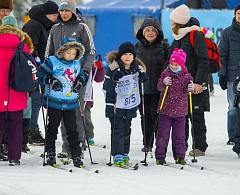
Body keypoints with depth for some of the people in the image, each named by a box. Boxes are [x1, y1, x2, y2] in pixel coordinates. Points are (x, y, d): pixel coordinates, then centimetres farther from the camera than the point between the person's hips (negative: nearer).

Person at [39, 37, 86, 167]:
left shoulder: (76, 64, 9)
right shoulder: (52, 62, -5)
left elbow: (81, 75, 25)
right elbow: (41, 75, -2)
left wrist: (80, 81, 4)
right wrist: (50, 79, -18)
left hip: (70, 103, 3)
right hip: (54, 102, -3)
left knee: (72, 129, 1)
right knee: (52, 128, 6)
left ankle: (76, 155, 4)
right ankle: (50, 153, 17)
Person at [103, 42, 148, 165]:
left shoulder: (137, 69, 4)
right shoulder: (113, 68, -10)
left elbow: (141, 88, 11)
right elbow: (107, 88, -13)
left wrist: (144, 80, -10)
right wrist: (114, 79, -32)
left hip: (130, 106, 5)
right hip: (115, 105, -5)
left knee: (126, 130, 13)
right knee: (118, 130, -10)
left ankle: (124, 153, 23)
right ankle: (117, 155, -12)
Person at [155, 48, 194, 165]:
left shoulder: (186, 76, 0)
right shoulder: (166, 74, -2)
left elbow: (186, 89, -6)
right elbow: (159, 87, -11)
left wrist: (190, 88, -29)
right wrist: (164, 83, -33)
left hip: (180, 110, 1)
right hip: (166, 109, -1)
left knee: (179, 135, 7)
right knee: (163, 134, 1)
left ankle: (179, 156, 16)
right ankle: (160, 156, 6)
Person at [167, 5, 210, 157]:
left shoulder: (196, 36, -10)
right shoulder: (177, 38, 15)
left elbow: (204, 61, -14)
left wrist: (198, 82, -20)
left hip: (195, 84, -7)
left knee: (196, 115, -5)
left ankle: (200, 148, 0)